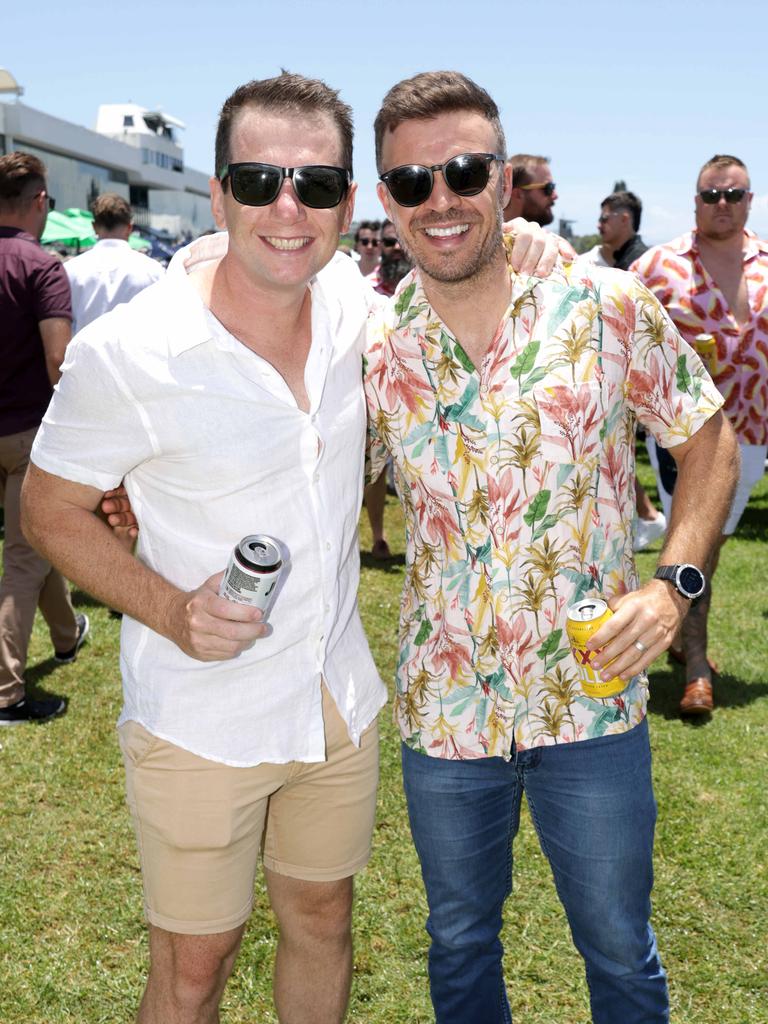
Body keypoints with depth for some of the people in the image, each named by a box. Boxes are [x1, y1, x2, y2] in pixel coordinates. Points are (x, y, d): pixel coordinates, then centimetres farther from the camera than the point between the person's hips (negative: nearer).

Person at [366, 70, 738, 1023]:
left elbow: (707, 439, 1)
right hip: (442, 709, 2)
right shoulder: (372, 353, -4)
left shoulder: (608, 310, -10)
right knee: (459, 945, 22)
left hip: (591, 700, -2)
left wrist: (675, 581, -13)